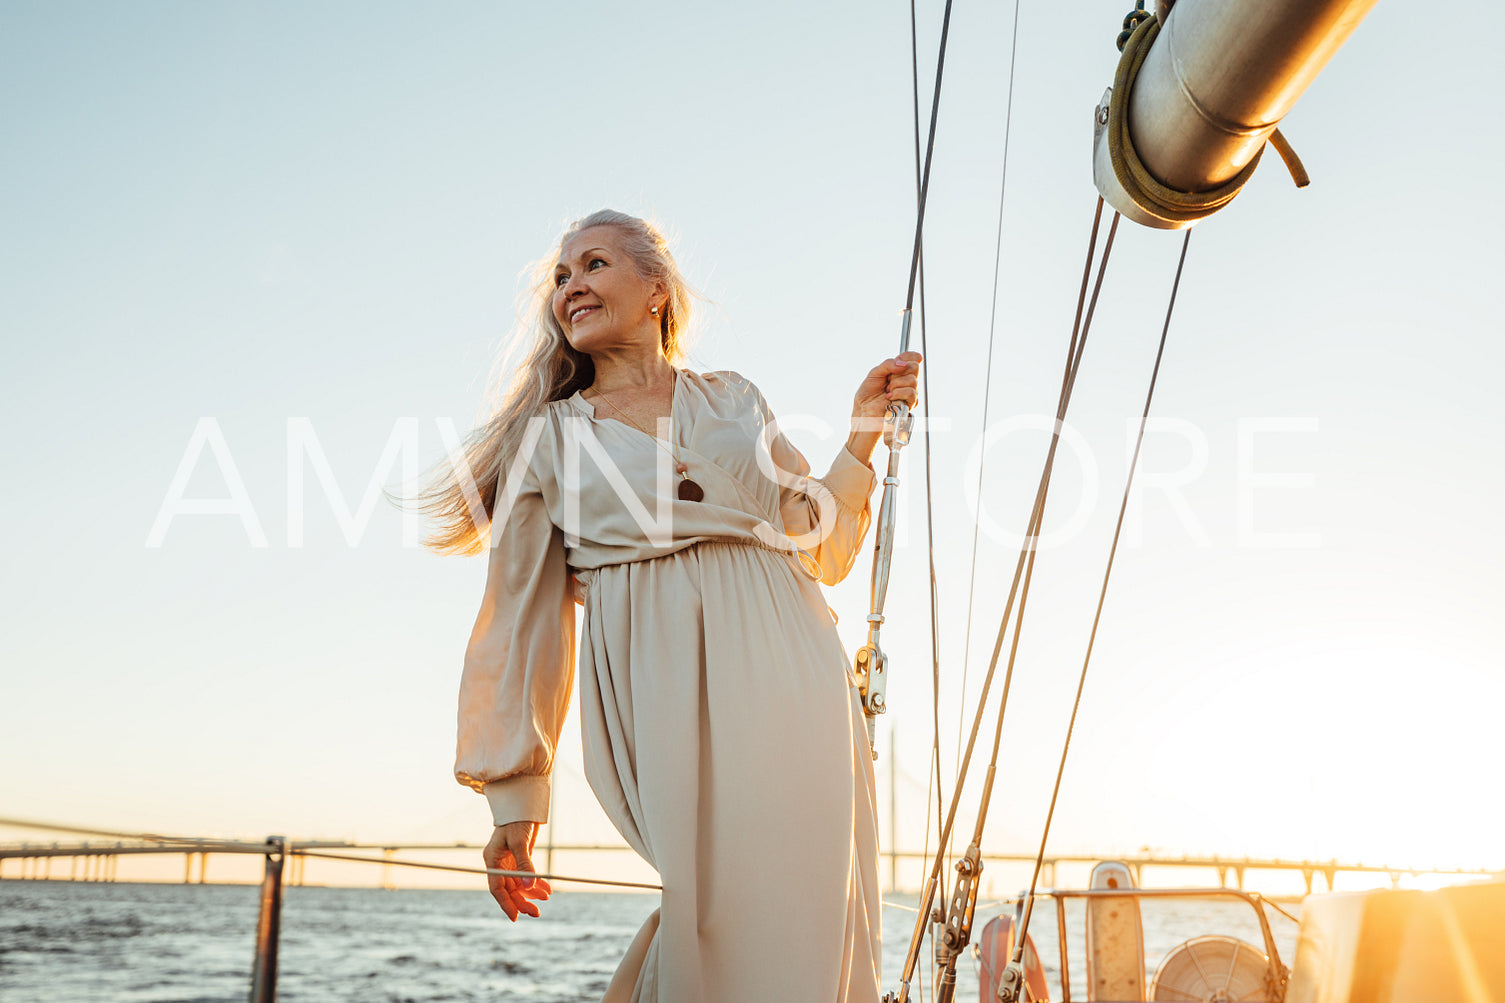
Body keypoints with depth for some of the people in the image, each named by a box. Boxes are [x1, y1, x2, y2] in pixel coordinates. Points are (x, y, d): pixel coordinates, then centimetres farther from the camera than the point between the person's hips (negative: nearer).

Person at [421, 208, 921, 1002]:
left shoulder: (734, 401, 19)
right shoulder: (548, 438, 15)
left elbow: (819, 548, 17)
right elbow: (520, 620, 11)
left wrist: (863, 432, 9)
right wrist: (513, 797, 7)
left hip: (781, 667, 3)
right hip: (658, 689, -2)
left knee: (813, 910, -5)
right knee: (726, 900, -20)